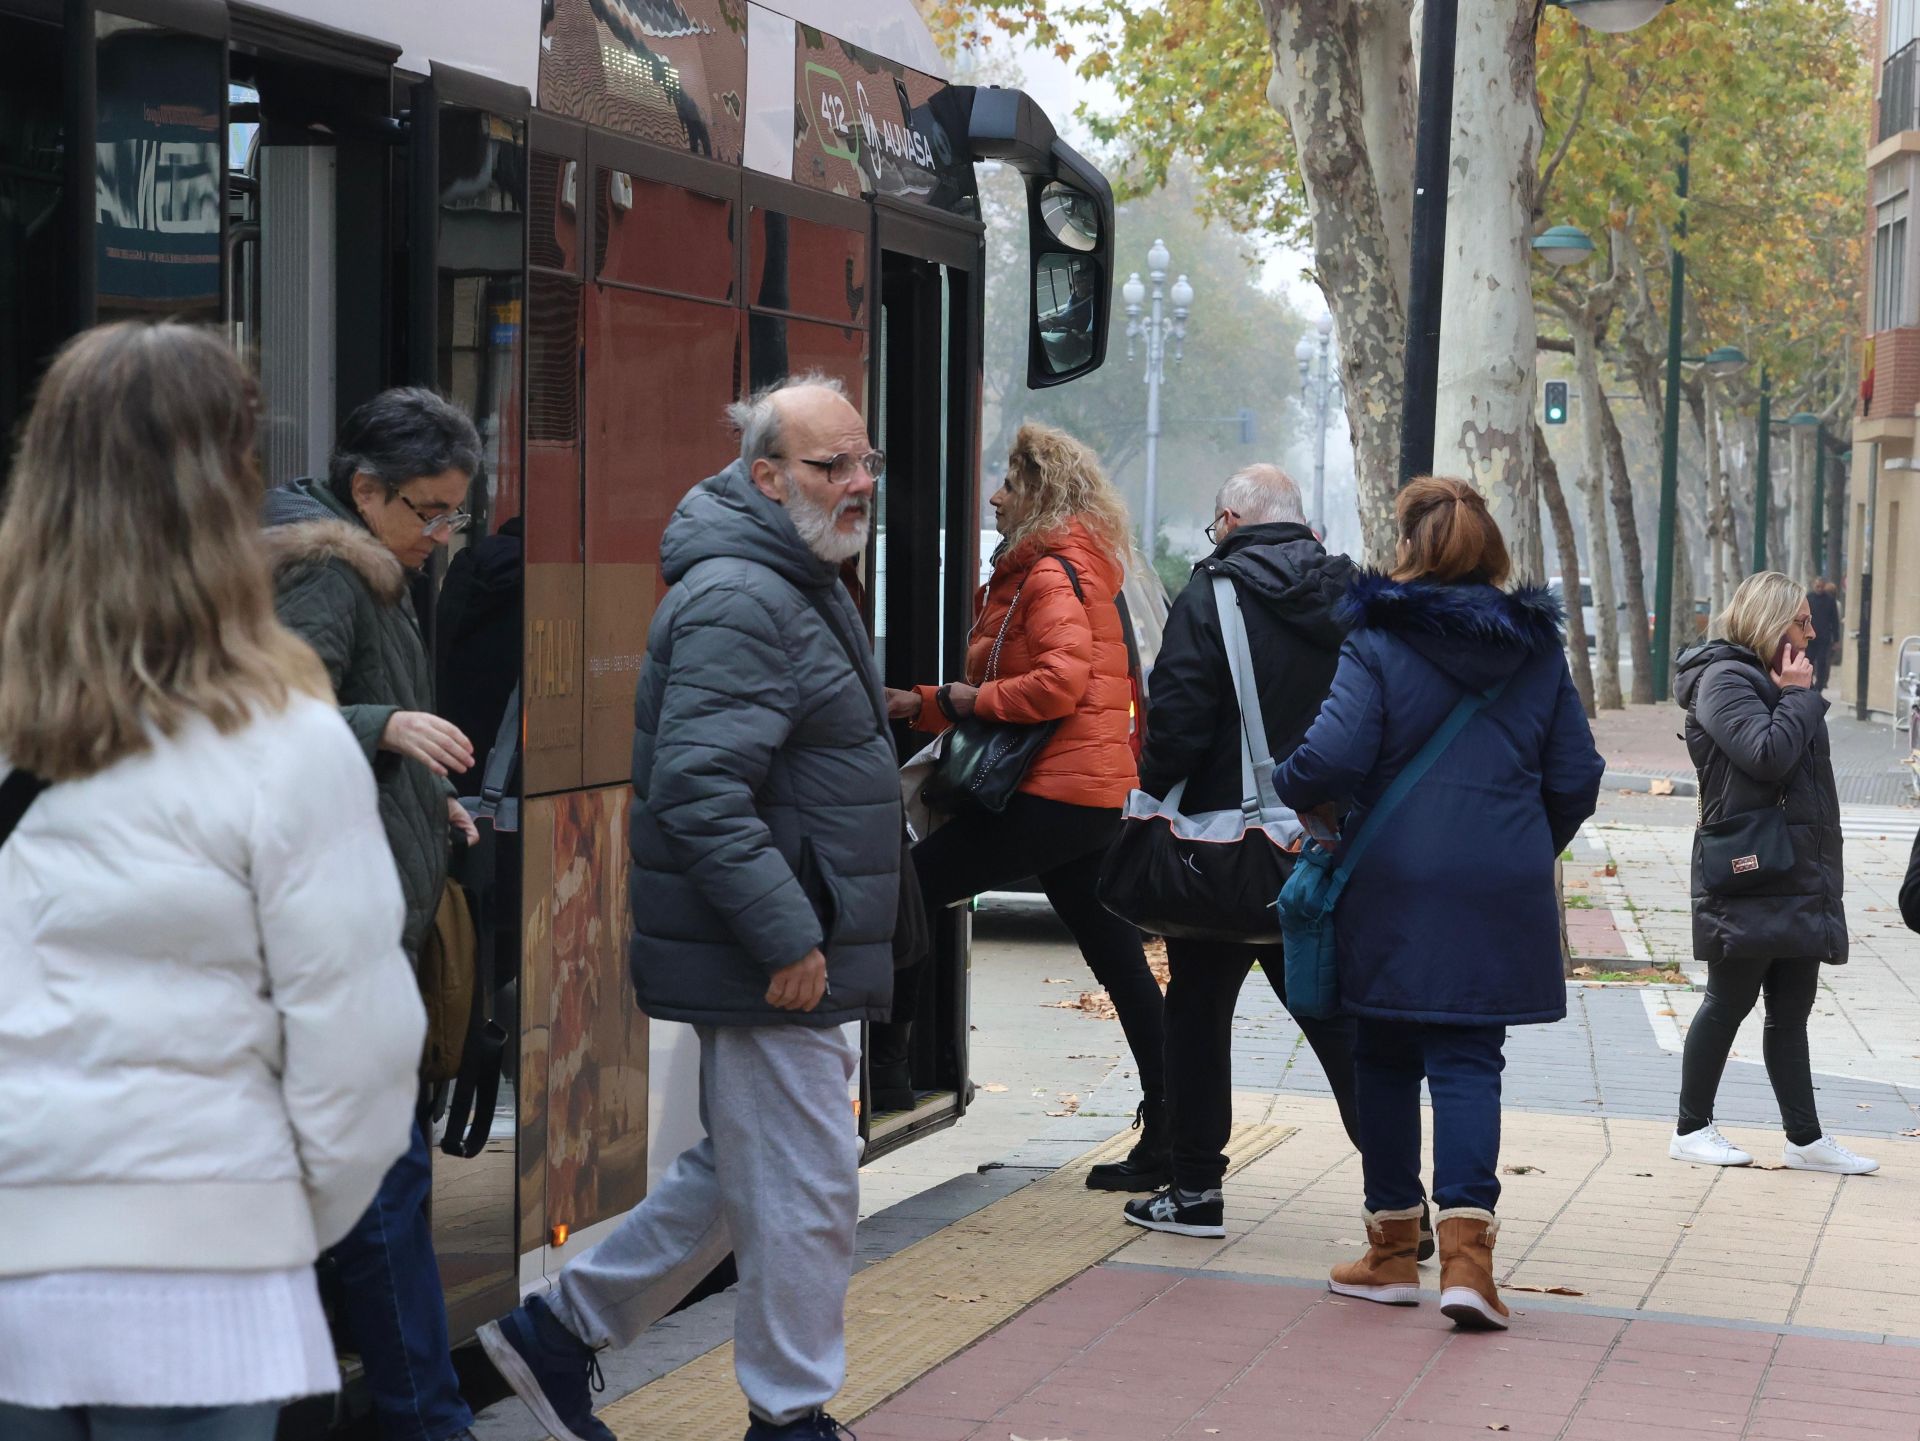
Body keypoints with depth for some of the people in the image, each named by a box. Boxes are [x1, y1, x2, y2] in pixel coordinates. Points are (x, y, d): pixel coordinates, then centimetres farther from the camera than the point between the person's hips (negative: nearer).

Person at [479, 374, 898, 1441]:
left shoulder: (800, 584, 17)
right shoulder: (738, 601, -19)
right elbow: (699, 792, -27)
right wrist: (789, 938, -25)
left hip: (794, 953, 11)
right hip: (774, 964, -11)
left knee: (742, 1173, 19)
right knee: (806, 1193, -1)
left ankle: (562, 1329, 28)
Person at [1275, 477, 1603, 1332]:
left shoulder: (1379, 643, -7)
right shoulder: (1538, 649, 7)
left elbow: (1333, 756, -18)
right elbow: (1576, 775, 9)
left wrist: (1295, 790, 3)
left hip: (1395, 886, -2)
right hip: (1501, 895, 2)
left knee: (1386, 1060, 10)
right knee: (1469, 1062, 2)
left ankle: (1394, 1248, 18)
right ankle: (1465, 1248, -13)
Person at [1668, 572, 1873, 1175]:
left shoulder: (1773, 681, 20)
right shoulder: (1725, 679, -9)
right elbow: (1768, 754, -22)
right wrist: (1800, 696, -11)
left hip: (1797, 877, 9)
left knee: (1791, 1010, 8)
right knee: (1729, 1002, -1)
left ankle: (1806, 1139, 10)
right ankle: (1692, 1130, 9)